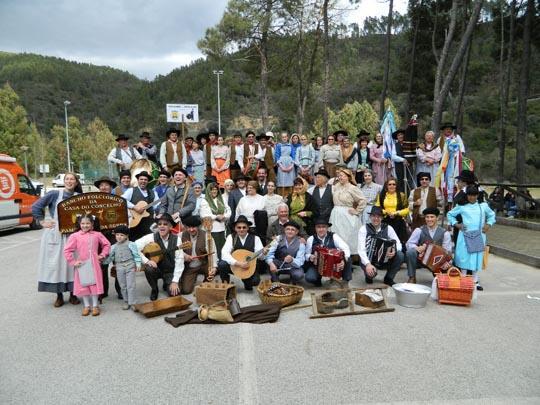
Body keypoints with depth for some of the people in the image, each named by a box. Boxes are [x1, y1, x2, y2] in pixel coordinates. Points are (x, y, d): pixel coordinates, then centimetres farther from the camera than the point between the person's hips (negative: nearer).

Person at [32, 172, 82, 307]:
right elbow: (36, 207, 1)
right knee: (55, 263, 3)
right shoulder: (54, 194, -1)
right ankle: (59, 296, 14)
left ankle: (72, 294, 15)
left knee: (71, 263, 3)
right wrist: (42, 222, -1)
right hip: (55, 233, -1)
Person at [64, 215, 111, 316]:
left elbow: (107, 244, 13)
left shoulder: (97, 235, 1)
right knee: (83, 285, 8)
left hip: (94, 264, 0)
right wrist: (72, 262, -6)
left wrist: (102, 255, 4)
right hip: (82, 265, 0)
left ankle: (95, 305, 18)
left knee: (95, 284, 5)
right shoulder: (75, 236, -4)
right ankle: (86, 306, 23)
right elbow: (67, 250, -4)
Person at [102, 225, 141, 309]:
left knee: (131, 285, -4)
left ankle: (132, 303, 3)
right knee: (123, 286, 11)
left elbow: (136, 255, -3)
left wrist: (138, 264, -9)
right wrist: (103, 261, 0)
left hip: (130, 266, -4)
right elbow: (110, 257, 12)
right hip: (119, 268, 4)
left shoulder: (131, 244, -3)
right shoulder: (114, 247, 9)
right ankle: (126, 302, 23)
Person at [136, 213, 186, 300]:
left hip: (170, 271, 0)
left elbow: (179, 261, -14)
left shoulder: (176, 240, -12)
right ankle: (154, 290, -2)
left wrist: (175, 281, -18)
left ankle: (167, 285, 19)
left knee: (174, 293, -20)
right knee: (149, 269, -33)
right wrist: (146, 261, -26)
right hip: (156, 269, 0)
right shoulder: (151, 237, -14)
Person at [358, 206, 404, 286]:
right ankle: (369, 276, 7)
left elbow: (398, 244, -5)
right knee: (370, 271, -35)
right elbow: (361, 249, -20)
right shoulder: (364, 229, -10)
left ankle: (388, 278, 0)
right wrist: (368, 264, -37)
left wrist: (394, 251, -30)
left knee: (400, 255, -23)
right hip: (368, 260, -3)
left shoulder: (388, 228, -2)